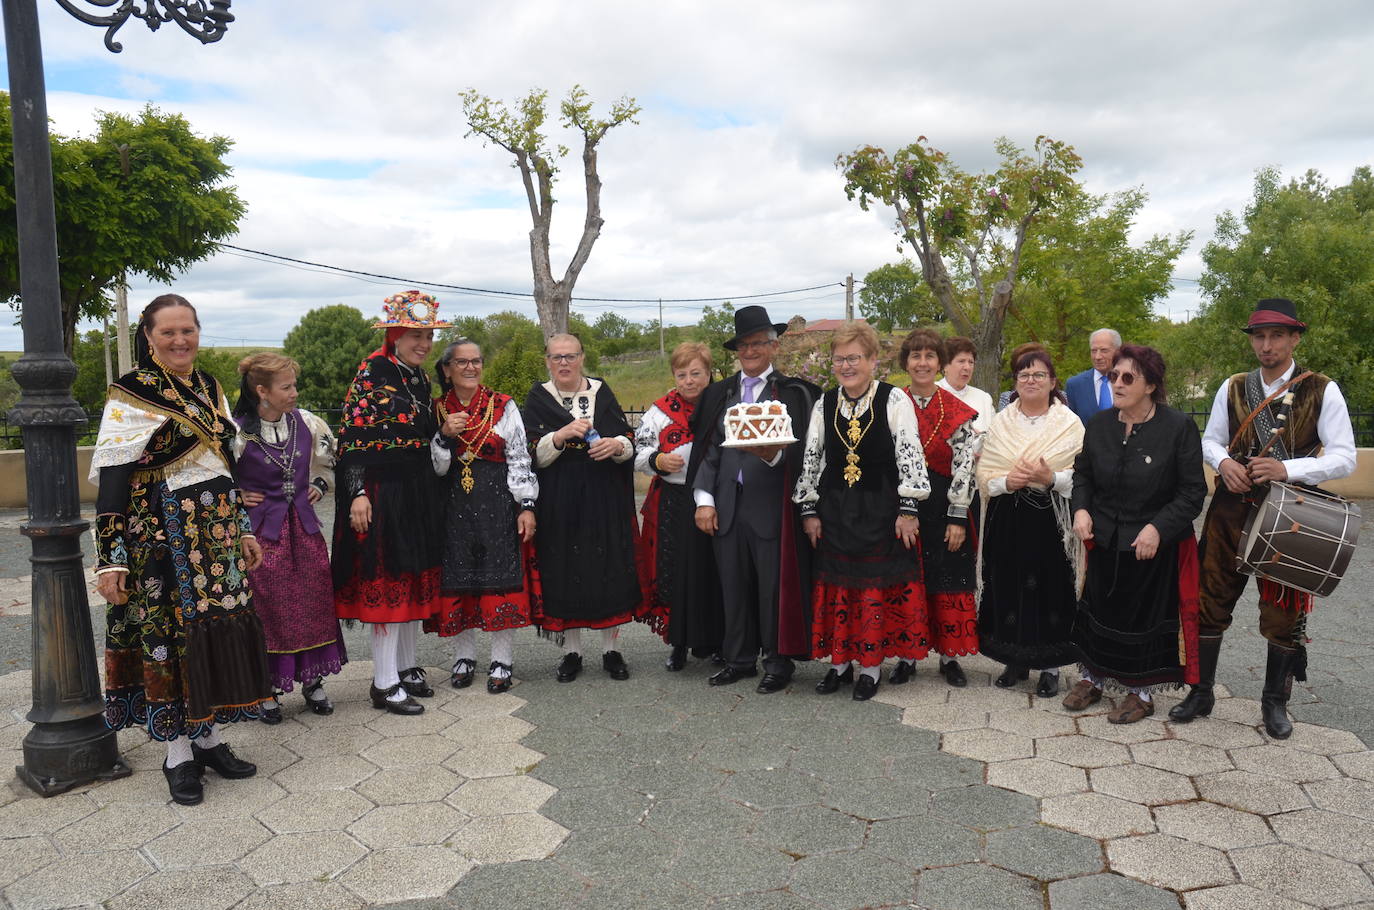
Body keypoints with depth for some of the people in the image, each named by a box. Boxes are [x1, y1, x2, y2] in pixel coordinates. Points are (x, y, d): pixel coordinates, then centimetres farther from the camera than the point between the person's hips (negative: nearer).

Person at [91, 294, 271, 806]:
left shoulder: (210, 388, 10)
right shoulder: (130, 395, -8)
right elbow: (112, 480, -11)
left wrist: (244, 529, 15)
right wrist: (110, 559, -16)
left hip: (217, 531, 6)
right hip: (162, 537, -6)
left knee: (218, 627, 9)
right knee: (170, 633, 0)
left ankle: (209, 738, 23)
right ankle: (178, 754, 13)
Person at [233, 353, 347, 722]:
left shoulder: (306, 423, 0)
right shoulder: (238, 431, -15)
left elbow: (329, 454, 19)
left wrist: (320, 486, 10)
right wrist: (234, 498, -9)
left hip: (304, 526, 5)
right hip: (262, 530, -4)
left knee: (314, 604, 7)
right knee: (267, 611, 2)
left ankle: (313, 681, 22)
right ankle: (268, 689, 17)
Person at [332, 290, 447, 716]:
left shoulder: (421, 379, 12)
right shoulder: (372, 373, -11)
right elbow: (351, 437, -17)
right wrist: (357, 493, -23)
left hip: (419, 490, 8)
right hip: (382, 490, -8)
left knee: (415, 579, 13)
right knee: (386, 582, -3)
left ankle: (405, 666, 27)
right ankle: (384, 683, 6)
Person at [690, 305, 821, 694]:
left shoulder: (794, 392, 1)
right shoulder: (718, 393, 14)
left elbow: (801, 449, -5)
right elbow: (707, 447, 11)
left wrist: (774, 455, -25)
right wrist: (704, 499, 2)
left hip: (771, 504, -4)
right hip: (726, 504, 4)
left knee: (774, 585, 3)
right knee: (733, 585, 11)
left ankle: (777, 662, 18)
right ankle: (740, 659, 25)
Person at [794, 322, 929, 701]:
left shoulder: (894, 400, -6)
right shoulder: (824, 404, 6)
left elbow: (910, 454, -9)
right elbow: (810, 459, 8)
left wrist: (908, 509, -13)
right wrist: (809, 510, 4)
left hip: (881, 509, -3)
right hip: (834, 509, 4)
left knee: (877, 586, 2)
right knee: (835, 585, 8)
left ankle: (871, 665, 15)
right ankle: (840, 661, 21)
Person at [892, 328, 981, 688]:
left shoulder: (958, 411, -1)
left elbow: (964, 465, -5)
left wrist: (958, 517, -11)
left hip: (943, 506, -1)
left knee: (949, 583, 5)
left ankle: (949, 656, 18)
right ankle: (908, 655, 18)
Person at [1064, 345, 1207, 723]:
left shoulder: (1179, 427, -14)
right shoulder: (1099, 424, 0)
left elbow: (1193, 491, -12)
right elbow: (1083, 474, 11)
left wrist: (1158, 528, -22)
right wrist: (1081, 509, -6)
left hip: (1156, 546, -4)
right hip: (1105, 541, 4)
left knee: (1147, 616, 9)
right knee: (1098, 608, 14)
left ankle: (1141, 692, 28)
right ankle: (1093, 678, 34)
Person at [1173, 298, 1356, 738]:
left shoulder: (1322, 391, -6)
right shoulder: (1233, 388, 4)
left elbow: (1343, 457, -9)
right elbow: (1209, 440, 13)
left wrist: (1287, 469, -24)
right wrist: (1223, 462, -9)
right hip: (1231, 509, 3)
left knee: (1283, 614, 9)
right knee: (1210, 602, 7)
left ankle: (1275, 701, 28)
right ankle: (1201, 692, 22)